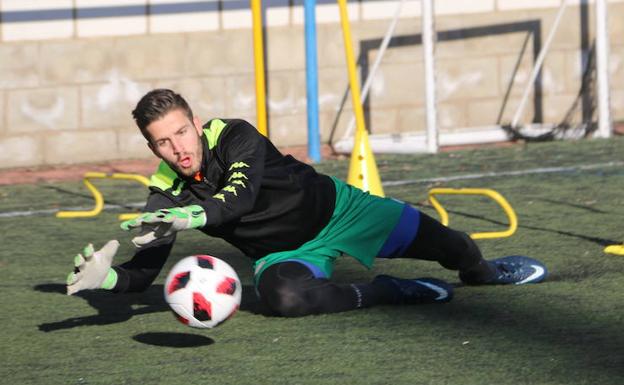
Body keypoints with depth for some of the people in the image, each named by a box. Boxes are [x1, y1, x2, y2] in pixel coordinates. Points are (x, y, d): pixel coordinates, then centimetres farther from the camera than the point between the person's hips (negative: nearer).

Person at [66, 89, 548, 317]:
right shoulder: (167, 195, -12)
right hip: (286, 254, 1)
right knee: (283, 296, -38)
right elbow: (143, 272, -13)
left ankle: (482, 271, 42)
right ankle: (385, 293, -14)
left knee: (448, 244, 2)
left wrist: (193, 217, -59)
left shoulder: (233, 135, -23)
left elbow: (240, 197, -40)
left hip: (335, 208, -1)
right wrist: (105, 275, -36)